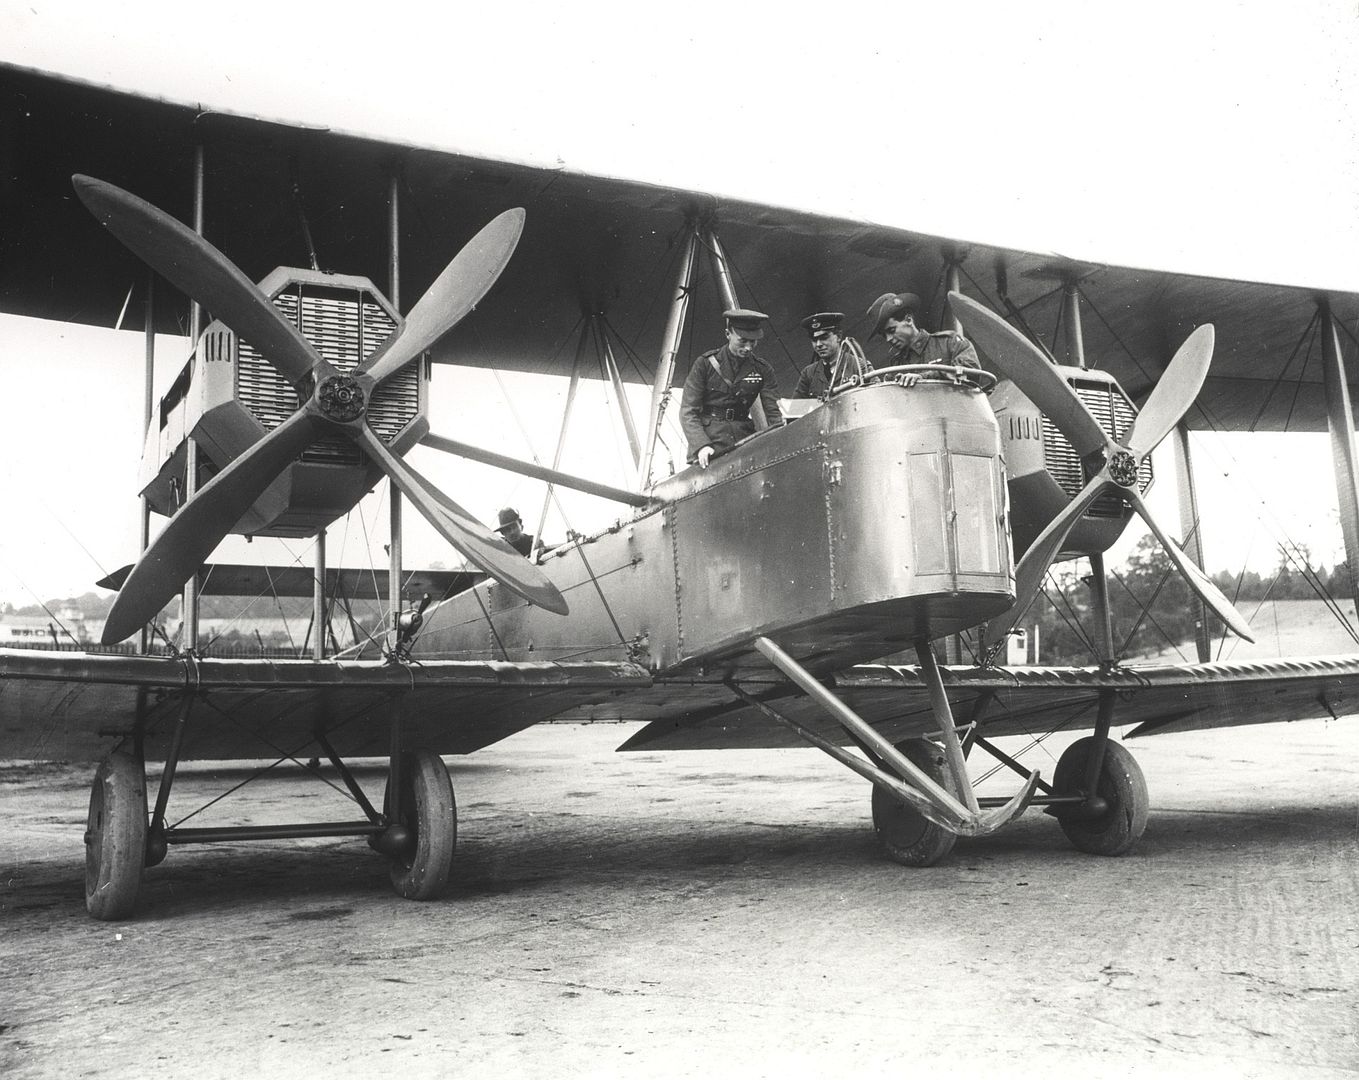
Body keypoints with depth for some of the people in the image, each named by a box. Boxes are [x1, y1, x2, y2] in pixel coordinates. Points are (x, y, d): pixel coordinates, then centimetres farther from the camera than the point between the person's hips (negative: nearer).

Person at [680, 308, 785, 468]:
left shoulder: (763, 370, 7)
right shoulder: (705, 363, 0)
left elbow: (773, 414, 3)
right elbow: (688, 412, -4)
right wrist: (701, 445, -20)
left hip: (744, 440, 2)